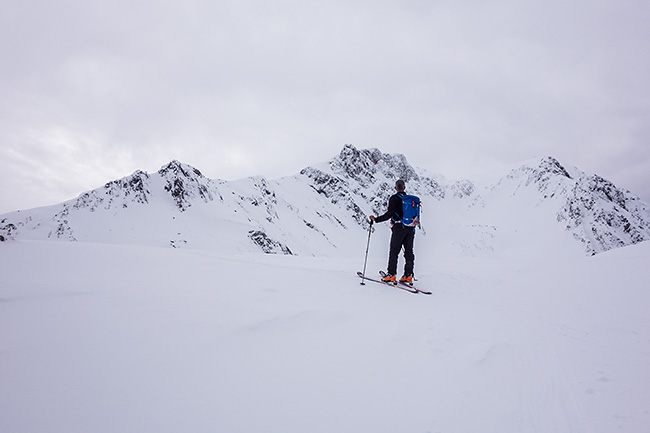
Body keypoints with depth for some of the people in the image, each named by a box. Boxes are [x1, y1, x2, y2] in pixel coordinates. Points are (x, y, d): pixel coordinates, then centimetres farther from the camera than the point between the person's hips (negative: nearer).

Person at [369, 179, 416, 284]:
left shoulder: (394, 198, -5)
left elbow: (389, 214, -14)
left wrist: (376, 219, -8)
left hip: (399, 227, -6)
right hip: (411, 228, 6)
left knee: (394, 251, -1)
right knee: (409, 251, 7)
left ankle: (392, 275, -3)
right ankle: (408, 276, 7)